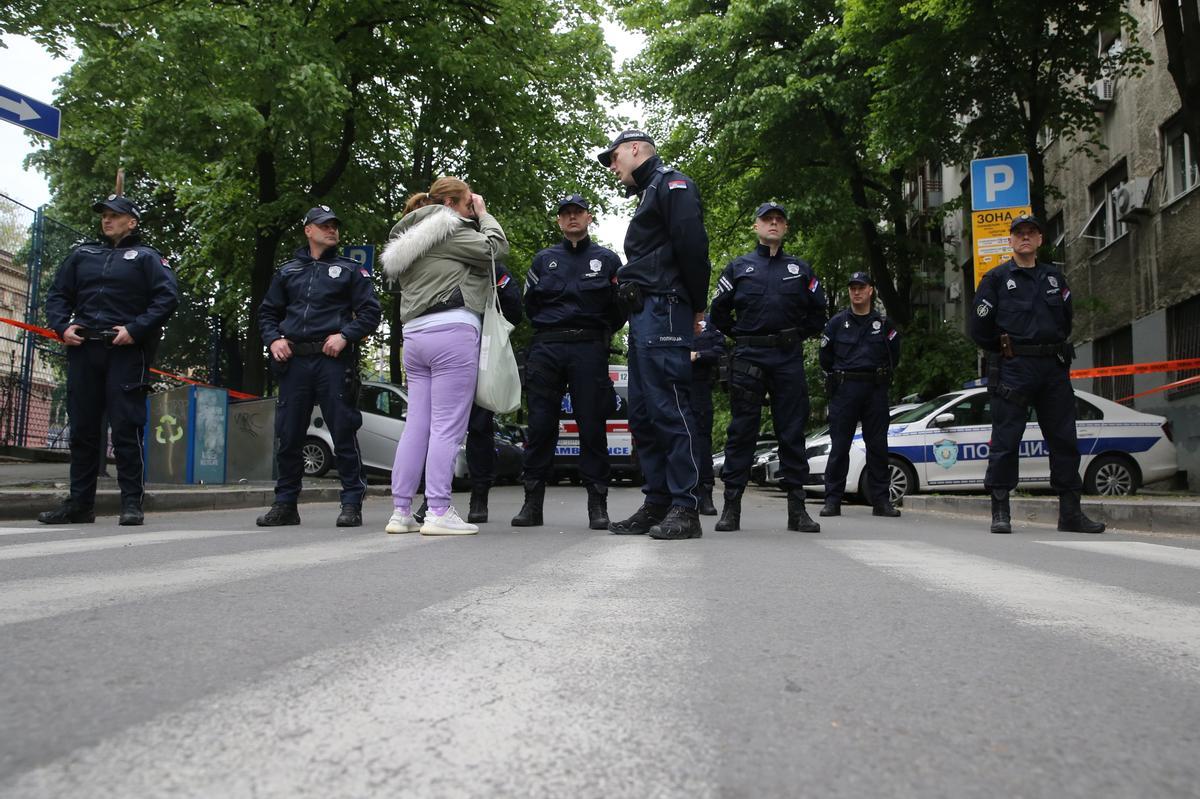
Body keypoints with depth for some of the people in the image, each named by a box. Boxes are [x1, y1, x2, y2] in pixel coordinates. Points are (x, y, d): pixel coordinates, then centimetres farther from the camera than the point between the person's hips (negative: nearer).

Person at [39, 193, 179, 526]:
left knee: (126, 427, -7)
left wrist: (135, 329, -14)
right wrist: (62, 326, 2)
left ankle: (132, 503, -3)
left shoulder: (146, 257, 6)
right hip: (83, 349, 5)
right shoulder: (82, 254, 20)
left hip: (127, 351, -5)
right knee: (82, 427, 7)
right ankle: (80, 503, 14)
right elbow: (57, 295, 21)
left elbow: (168, 297, -6)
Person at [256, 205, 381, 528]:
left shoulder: (350, 269, 10)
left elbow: (370, 311, 4)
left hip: (334, 360, -3)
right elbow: (267, 312, 23)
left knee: (344, 432, -4)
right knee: (288, 435, 5)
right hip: (294, 361, 3)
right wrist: (273, 339, 3)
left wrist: (345, 335, -11)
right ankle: (285, 504, 16)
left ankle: (352, 504, 3)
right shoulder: (287, 270, 18)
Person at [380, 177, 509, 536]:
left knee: (416, 425, 8)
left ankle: (401, 511, 9)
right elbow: (497, 247, -3)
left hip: (413, 333, 9)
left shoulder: (407, 243, 24)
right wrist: (483, 214, 14)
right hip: (452, 331, -9)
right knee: (447, 426, -7)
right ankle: (438, 512, -8)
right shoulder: (449, 230, -3)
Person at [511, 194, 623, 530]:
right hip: (546, 350, 2)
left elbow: (620, 308, 10)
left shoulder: (607, 259, 12)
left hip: (589, 350, -1)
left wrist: (598, 335, 6)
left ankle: (597, 503, 2)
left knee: (592, 425, -3)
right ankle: (533, 502, 4)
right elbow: (530, 303, 17)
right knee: (540, 424, -2)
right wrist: (548, 331, 8)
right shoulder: (544, 259, 17)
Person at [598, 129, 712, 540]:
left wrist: (696, 307, -10)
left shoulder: (672, 183, 0)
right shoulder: (649, 195, 30)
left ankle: (685, 509, -10)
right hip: (643, 315, 10)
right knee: (643, 414, 8)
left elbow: (692, 244, -15)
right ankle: (657, 503, 12)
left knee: (670, 407, -13)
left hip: (663, 310, -10)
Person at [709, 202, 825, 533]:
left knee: (792, 431, 1)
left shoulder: (801, 269, 15)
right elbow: (719, 311, 13)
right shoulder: (738, 267, 11)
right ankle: (731, 507, 3)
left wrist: (797, 337, 9)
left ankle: (797, 508, 6)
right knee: (742, 431, -2)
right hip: (748, 357, -1)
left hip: (789, 359, 1)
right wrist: (741, 337, 7)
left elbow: (818, 312, 18)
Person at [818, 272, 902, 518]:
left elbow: (894, 357, 17)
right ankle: (832, 500, 2)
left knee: (878, 446, 3)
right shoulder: (837, 322, 6)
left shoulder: (884, 324, 9)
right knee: (839, 446, -2)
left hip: (875, 391, 1)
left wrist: (881, 378, 14)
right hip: (844, 391, -1)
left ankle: (881, 500, 9)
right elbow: (825, 356, 13)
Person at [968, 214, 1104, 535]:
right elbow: (978, 327, 0)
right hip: (1013, 369, -4)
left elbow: (1066, 319, 22)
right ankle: (1000, 512, 0)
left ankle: (1071, 513, 12)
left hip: (1053, 367, 5)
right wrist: (1006, 350, 3)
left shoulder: (1055, 277, 17)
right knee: (1005, 440, -5)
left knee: (1064, 440, 5)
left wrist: (1054, 350, 12)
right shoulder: (996, 278, 4)